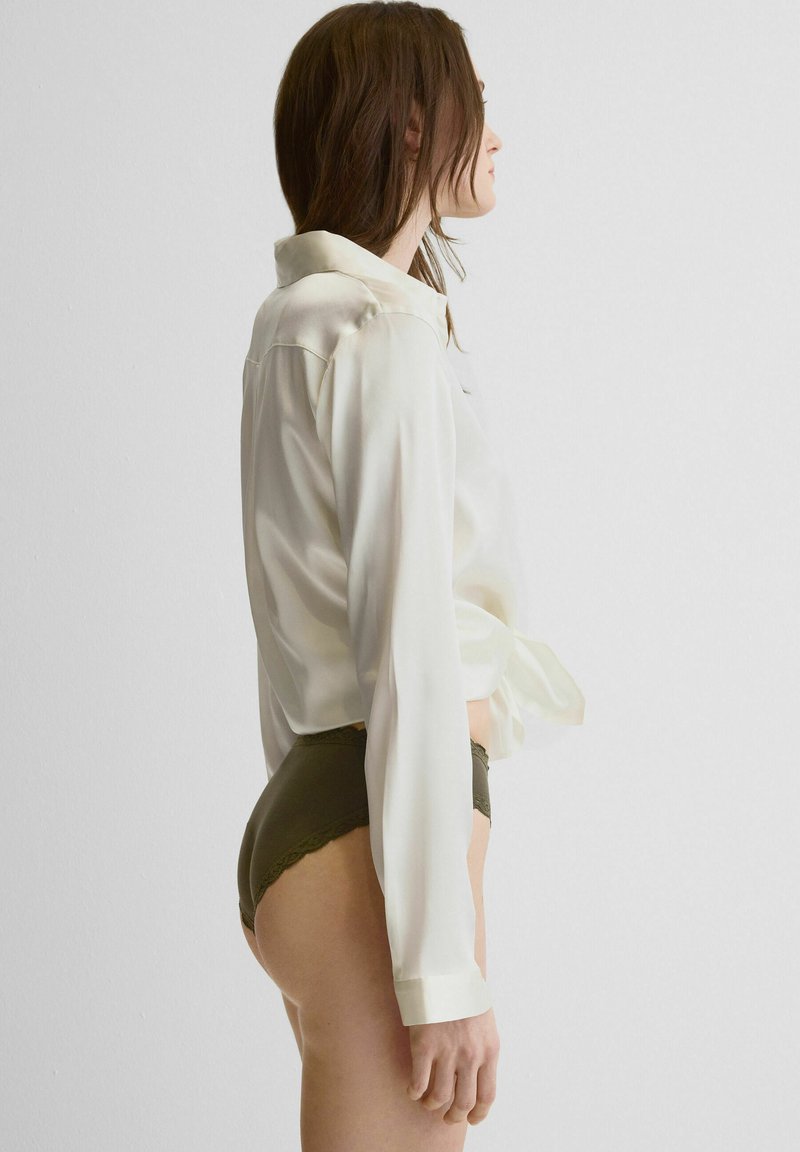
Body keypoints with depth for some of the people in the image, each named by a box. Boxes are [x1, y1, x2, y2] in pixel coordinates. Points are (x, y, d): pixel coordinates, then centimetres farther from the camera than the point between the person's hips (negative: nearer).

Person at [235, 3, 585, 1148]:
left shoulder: (294, 323, 15)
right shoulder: (387, 333, -13)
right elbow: (406, 652, -19)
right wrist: (446, 966, -19)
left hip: (299, 813, 10)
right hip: (377, 839, -10)